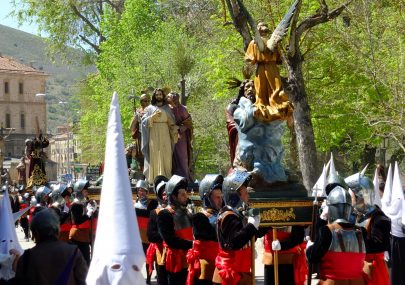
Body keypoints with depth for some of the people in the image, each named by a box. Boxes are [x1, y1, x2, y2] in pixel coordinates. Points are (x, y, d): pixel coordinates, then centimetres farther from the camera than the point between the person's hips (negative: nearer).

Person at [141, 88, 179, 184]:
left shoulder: (167, 108, 14)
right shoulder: (150, 108, 10)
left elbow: (172, 123, 12)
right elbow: (144, 121, 2)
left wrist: (175, 133, -1)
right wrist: (153, 116, -12)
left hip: (165, 134, 1)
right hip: (154, 135, -1)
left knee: (166, 155, -5)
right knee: (154, 155, -7)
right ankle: (154, 179, -8)